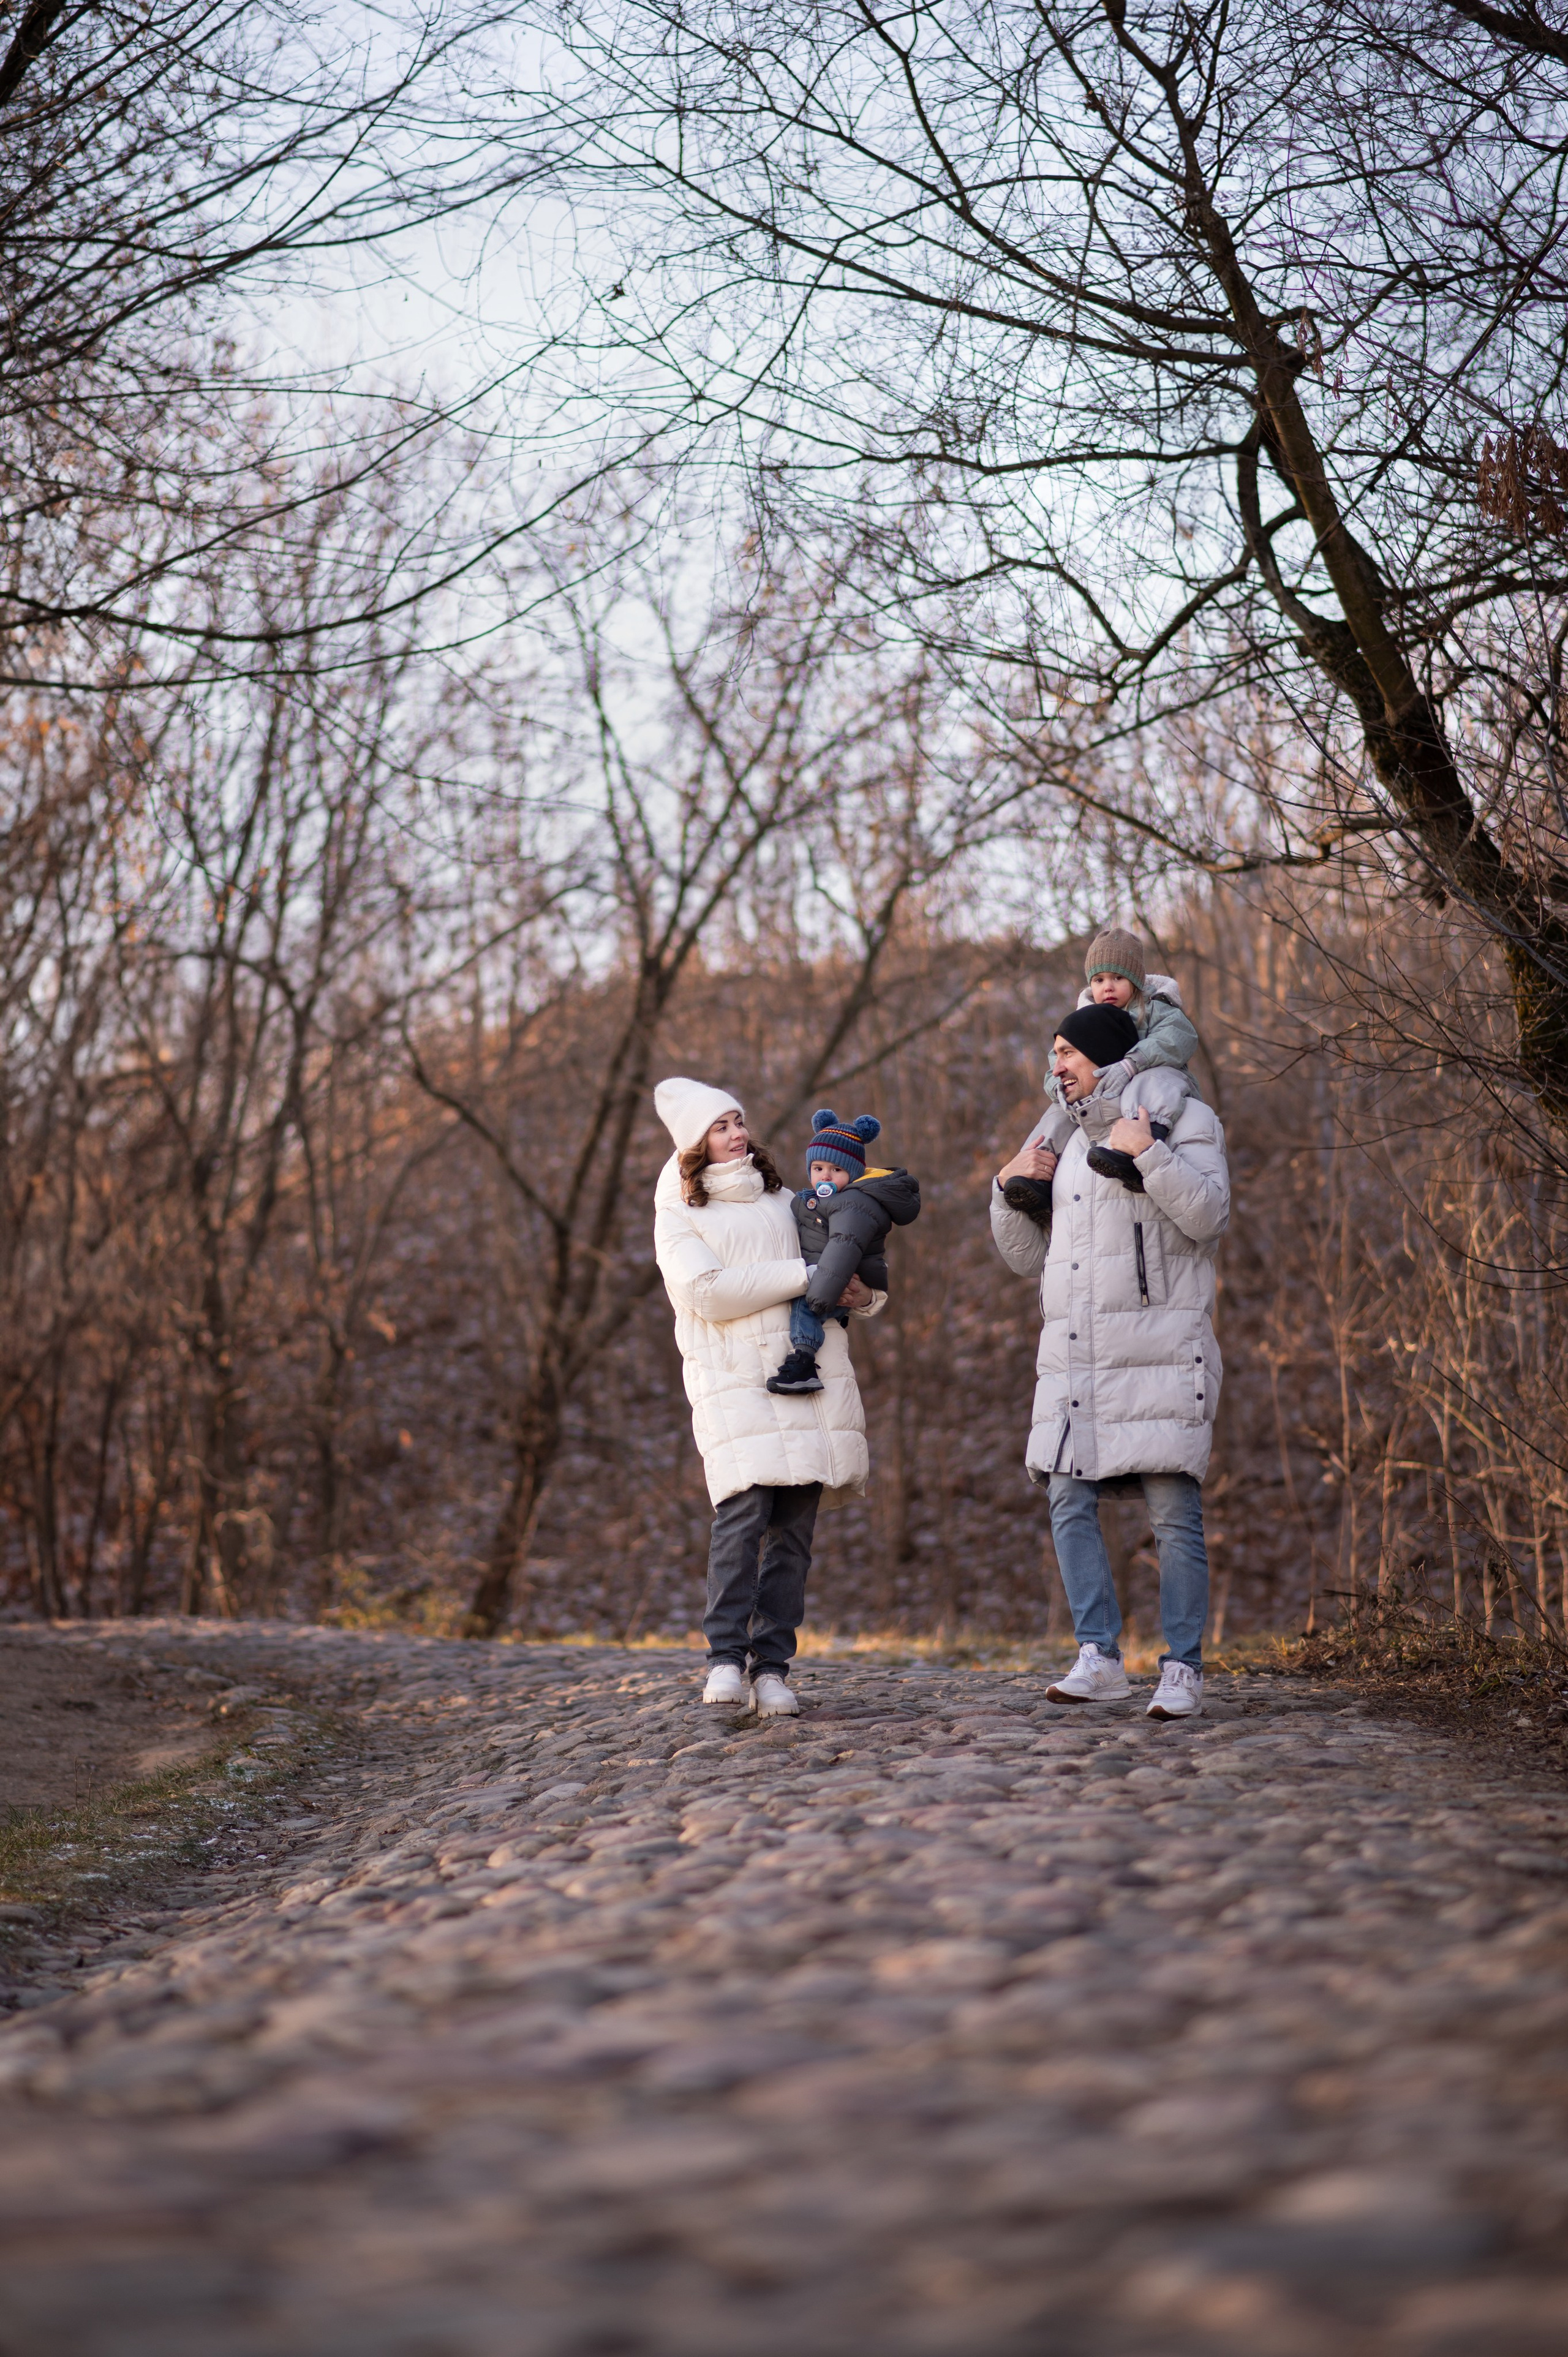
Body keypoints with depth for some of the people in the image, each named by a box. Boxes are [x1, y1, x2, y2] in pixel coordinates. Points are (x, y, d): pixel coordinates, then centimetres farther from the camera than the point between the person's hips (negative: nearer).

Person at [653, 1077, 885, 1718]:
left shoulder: (783, 1201, 24)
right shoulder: (679, 1216, 9)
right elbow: (706, 1290, -8)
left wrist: (861, 1294, 6)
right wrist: (806, 1276, -9)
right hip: (734, 1380, -4)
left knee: (794, 1527, -3)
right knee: (743, 1509, -21)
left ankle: (772, 1667, -3)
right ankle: (726, 1660, -17)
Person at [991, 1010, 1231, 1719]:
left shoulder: (1185, 1121, 3)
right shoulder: (1071, 1146, 21)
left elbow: (1208, 1216, -13)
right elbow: (1029, 1257, 22)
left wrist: (1147, 1154, -18)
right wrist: (1009, 1189, 7)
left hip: (1159, 1350, -6)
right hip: (1074, 1359, 6)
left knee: (1175, 1513, -6)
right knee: (1070, 1502, -6)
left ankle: (1182, 1670, -2)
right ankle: (1099, 1659, -5)